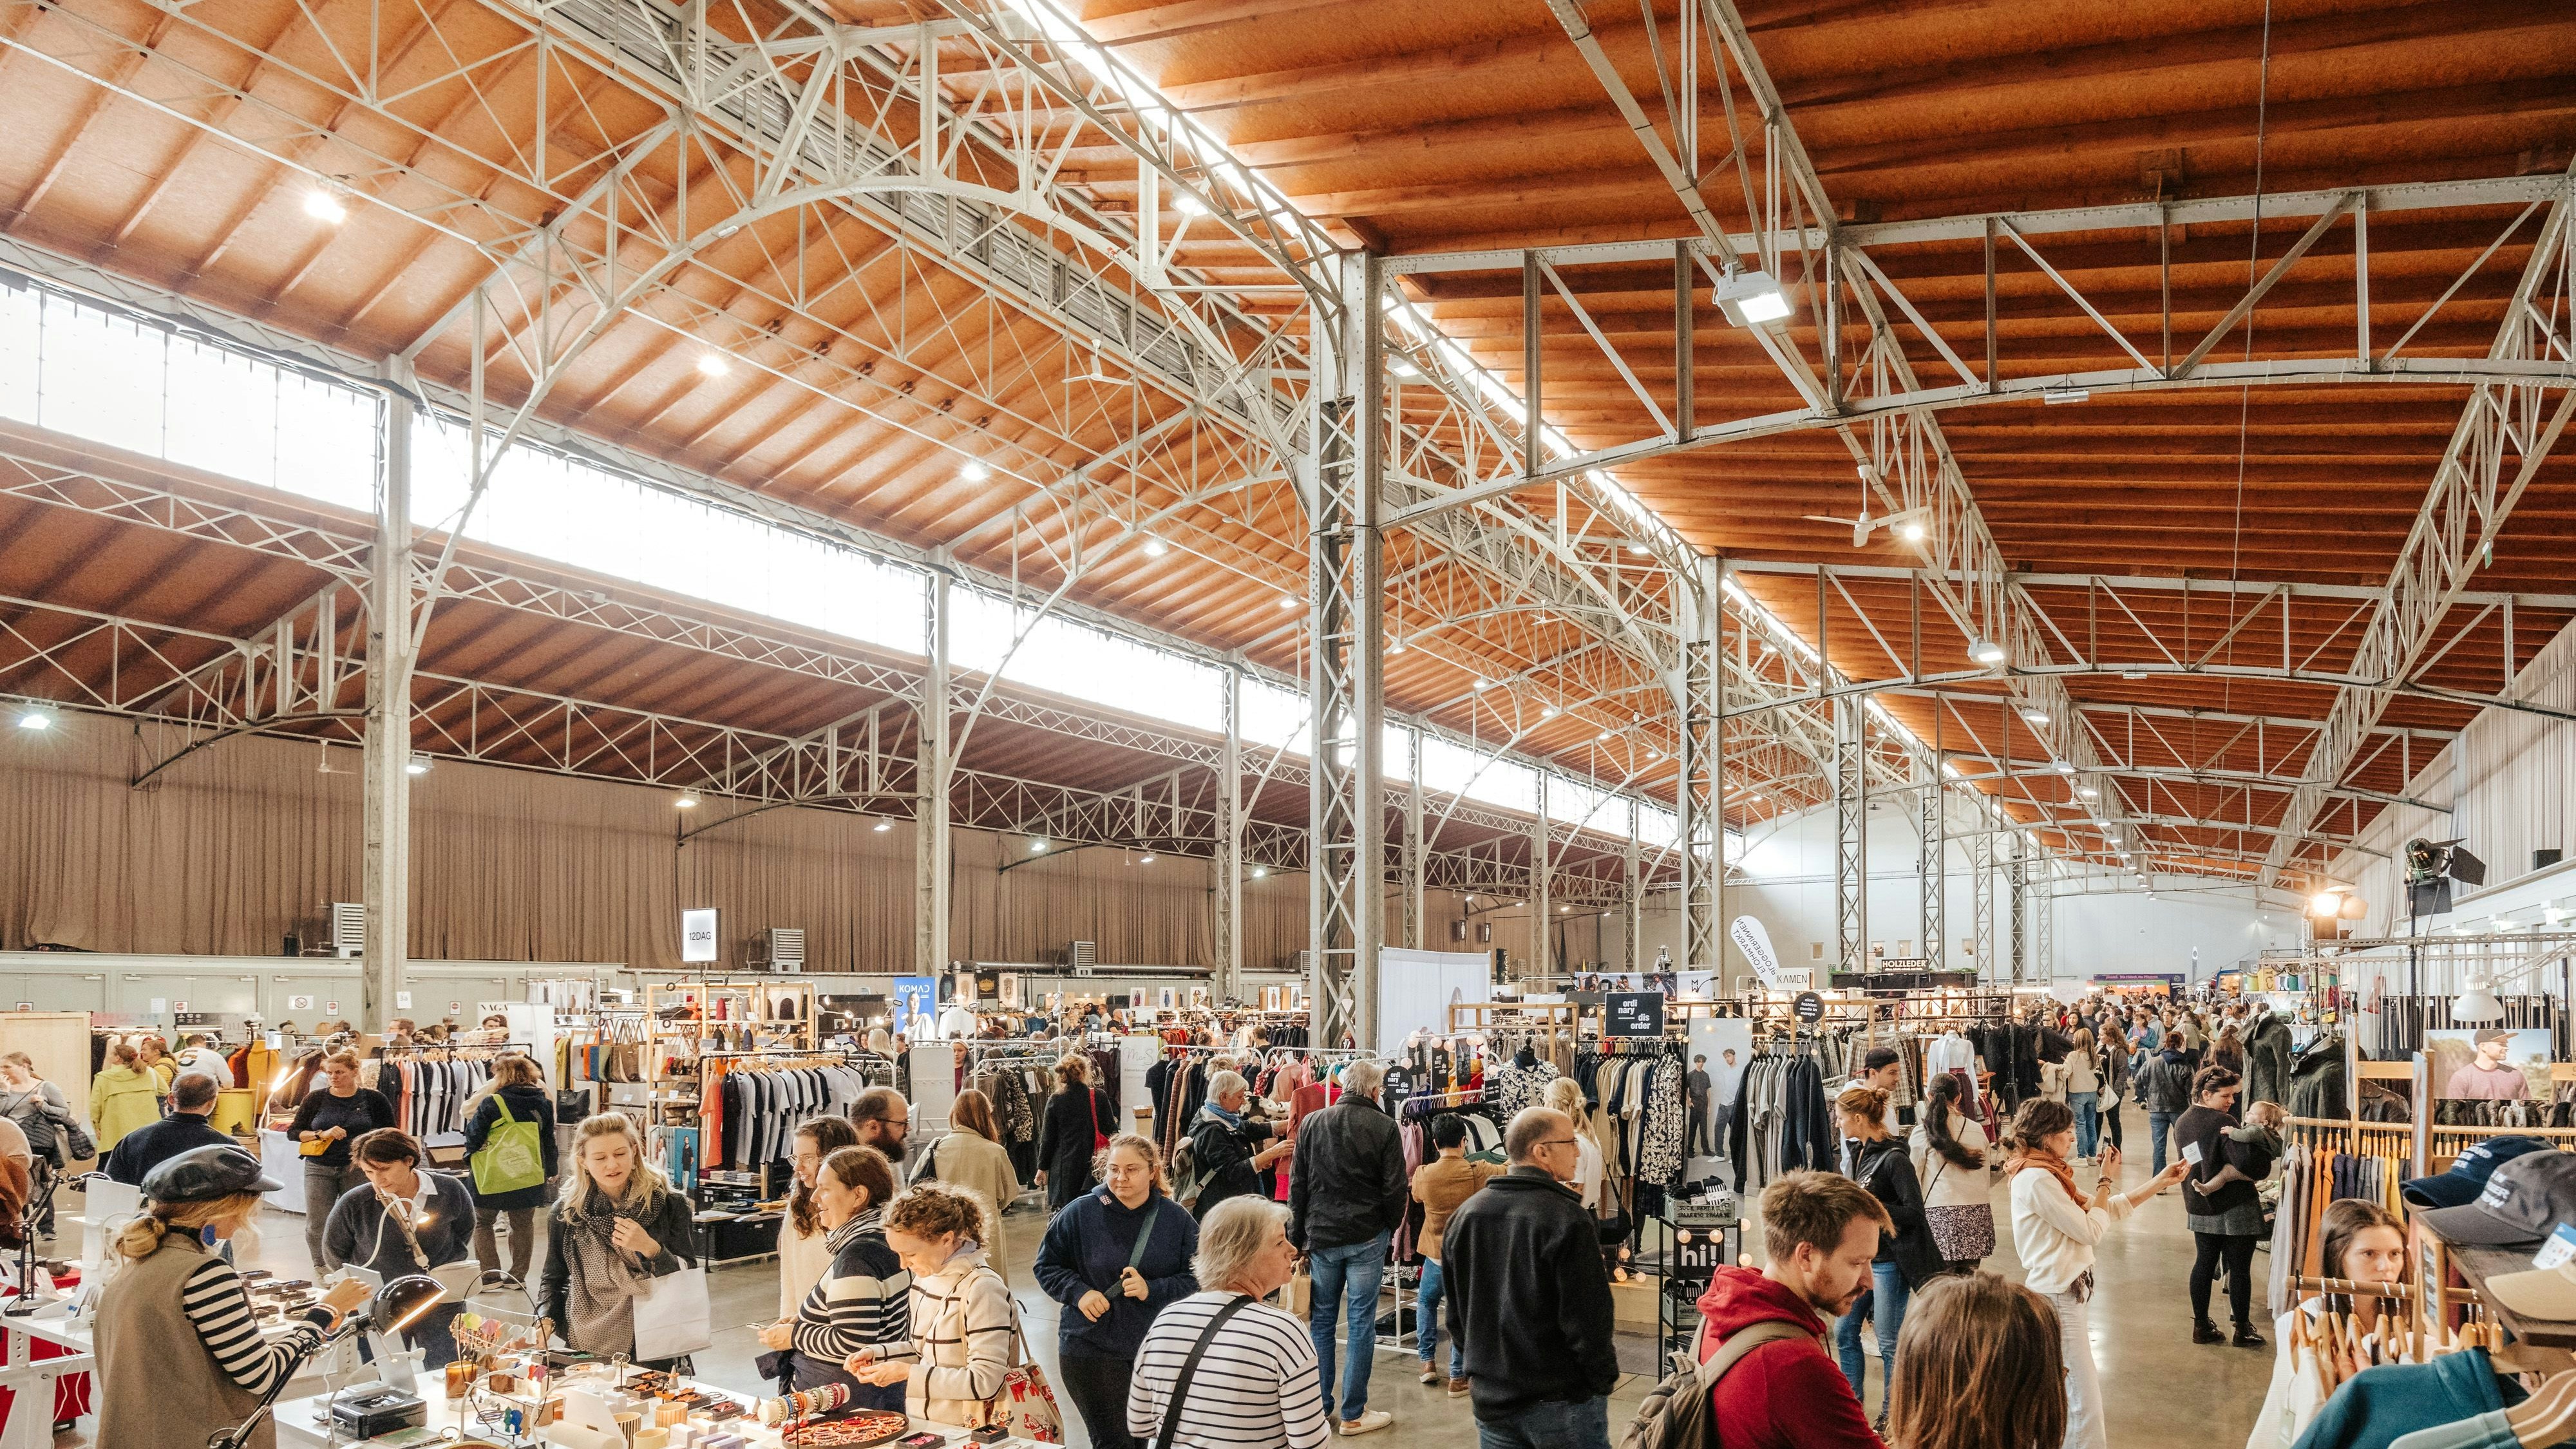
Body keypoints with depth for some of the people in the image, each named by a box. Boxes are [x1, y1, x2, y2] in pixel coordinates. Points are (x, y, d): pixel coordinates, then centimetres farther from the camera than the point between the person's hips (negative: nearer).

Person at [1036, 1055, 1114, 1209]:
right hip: (1093, 1166, 0)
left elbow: (1047, 1138, 0)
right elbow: (1111, 1130, -1)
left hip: (1064, 1167, 0)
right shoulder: (1099, 1097, -7)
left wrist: (1042, 1167, 9)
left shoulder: (1055, 1100, -5)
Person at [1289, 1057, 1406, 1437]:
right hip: (1366, 1237, -3)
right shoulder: (1384, 1127, -9)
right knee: (1361, 1322, 4)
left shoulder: (1311, 1124, 1)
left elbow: (1297, 1187, 4)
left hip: (1321, 1236, 3)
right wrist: (1389, 1228, 11)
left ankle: (1318, 1406, 19)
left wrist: (1298, 1238, 10)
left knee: (1320, 1320, 13)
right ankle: (1354, 1414, 9)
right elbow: (1395, 1190, -7)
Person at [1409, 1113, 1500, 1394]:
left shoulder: (1422, 1174, -11)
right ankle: (1457, 1377, 10)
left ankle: (1427, 1362, 24)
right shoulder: (1478, 1173, -15)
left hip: (1435, 1255, 1)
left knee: (1426, 1303, 25)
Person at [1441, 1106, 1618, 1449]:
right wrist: (1603, 1379, -4)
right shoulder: (1566, 1218, -18)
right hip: (1562, 1402, -6)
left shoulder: (1464, 1215, 4)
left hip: (1490, 1400, 6)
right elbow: (1587, 1319, -18)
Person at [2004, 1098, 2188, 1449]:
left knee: (2067, 1391, 15)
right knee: (2085, 1400, -8)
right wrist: (2106, 1181, -4)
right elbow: (2091, 1230, -16)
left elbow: (2106, 1209, 15)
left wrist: (2160, 1182, 11)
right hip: (2058, 1296, -10)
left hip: (2067, 1291, 10)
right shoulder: (2036, 1180, -20)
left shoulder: (2046, 1174, 12)